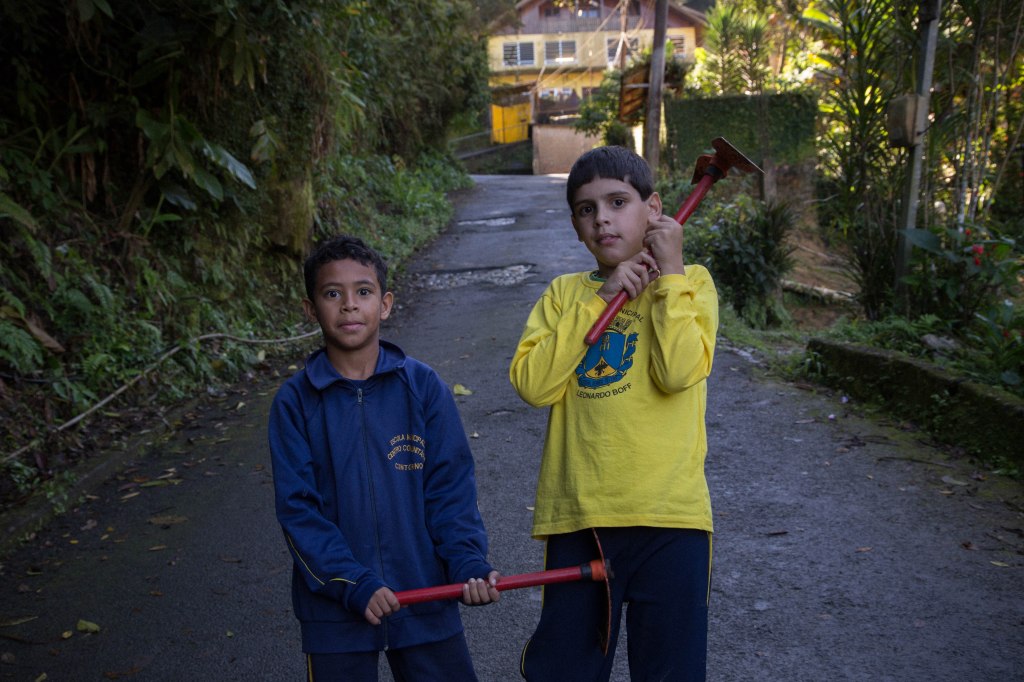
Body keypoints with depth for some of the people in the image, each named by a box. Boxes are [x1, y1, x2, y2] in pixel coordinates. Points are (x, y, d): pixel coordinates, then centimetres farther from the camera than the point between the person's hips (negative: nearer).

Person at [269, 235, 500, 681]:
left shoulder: (423, 386, -5)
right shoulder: (295, 402, -6)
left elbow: (450, 486, -3)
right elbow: (297, 509, -8)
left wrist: (469, 562, -16)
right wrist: (353, 585, -17)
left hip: (426, 597, 1)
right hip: (335, 609, 0)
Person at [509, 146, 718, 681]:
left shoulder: (689, 283, 3)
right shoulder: (565, 294, 10)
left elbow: (680, 372, -16)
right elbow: (531, 385, -7)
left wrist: (669, 272, -9)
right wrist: (598, 299, -9)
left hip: (668, 516, -2)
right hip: (575, 516, 2)